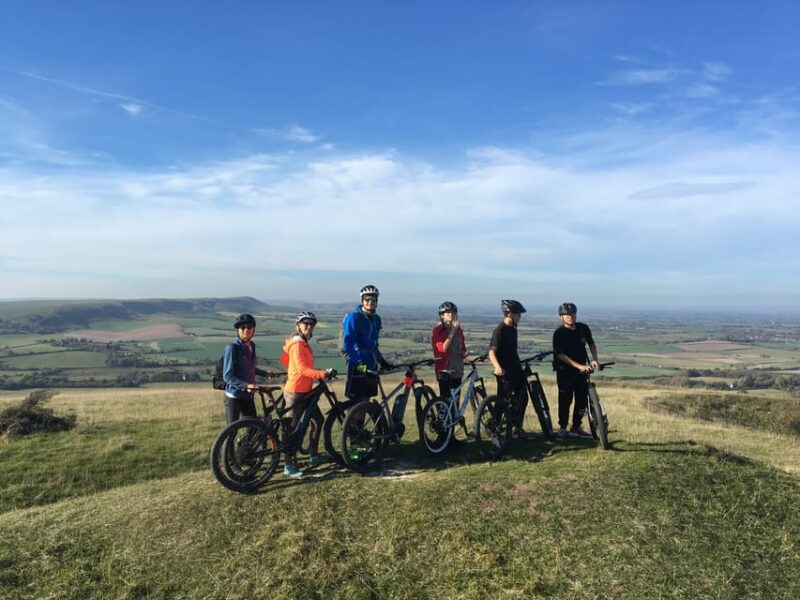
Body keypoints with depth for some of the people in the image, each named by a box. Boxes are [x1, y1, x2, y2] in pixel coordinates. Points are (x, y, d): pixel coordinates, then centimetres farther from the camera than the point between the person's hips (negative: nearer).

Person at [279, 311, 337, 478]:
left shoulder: (304, 343, 12)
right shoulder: (297, 344, -18)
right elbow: (302, 369, -28)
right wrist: (323, 373, -36)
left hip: (305, 391, 10)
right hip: (295, 392, -10)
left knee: (317, 419, 16)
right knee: (294, 427, -1)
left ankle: (314, 456, 28)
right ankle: (290, 465, 9)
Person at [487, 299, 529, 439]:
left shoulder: (513, 329, 10)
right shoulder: (499, 330, -16)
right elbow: (492, 351, -25)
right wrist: (497, 367, -41)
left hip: (516, 370, 8)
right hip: (504, 372, -8)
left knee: (523, 398, 9)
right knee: (505, 401, -2)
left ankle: (516, 427, 22)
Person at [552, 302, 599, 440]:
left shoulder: (584, 328, 0)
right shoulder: (559, 333, -14)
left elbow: (591, 343, 13)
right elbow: (560, 354, -20)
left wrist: (594, 359, -4)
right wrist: (579, 366, -27)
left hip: (581, 371, 5)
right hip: (565, 372, -4)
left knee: (583, 400, 7)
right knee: (565, 401, 0)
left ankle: (576, 428, 22)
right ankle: (563, 429, 14)